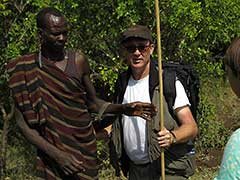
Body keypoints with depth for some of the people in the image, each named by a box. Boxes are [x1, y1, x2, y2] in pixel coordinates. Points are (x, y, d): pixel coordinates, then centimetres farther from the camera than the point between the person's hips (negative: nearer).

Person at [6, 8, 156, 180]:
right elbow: (23, 122, -6)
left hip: (84, 146, 1)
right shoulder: (23, 68, -5)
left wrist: (122, 108, -9)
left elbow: (92, 102, 10)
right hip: (51, 151, -1)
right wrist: (56, 154, -14)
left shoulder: (78, 60, 0)